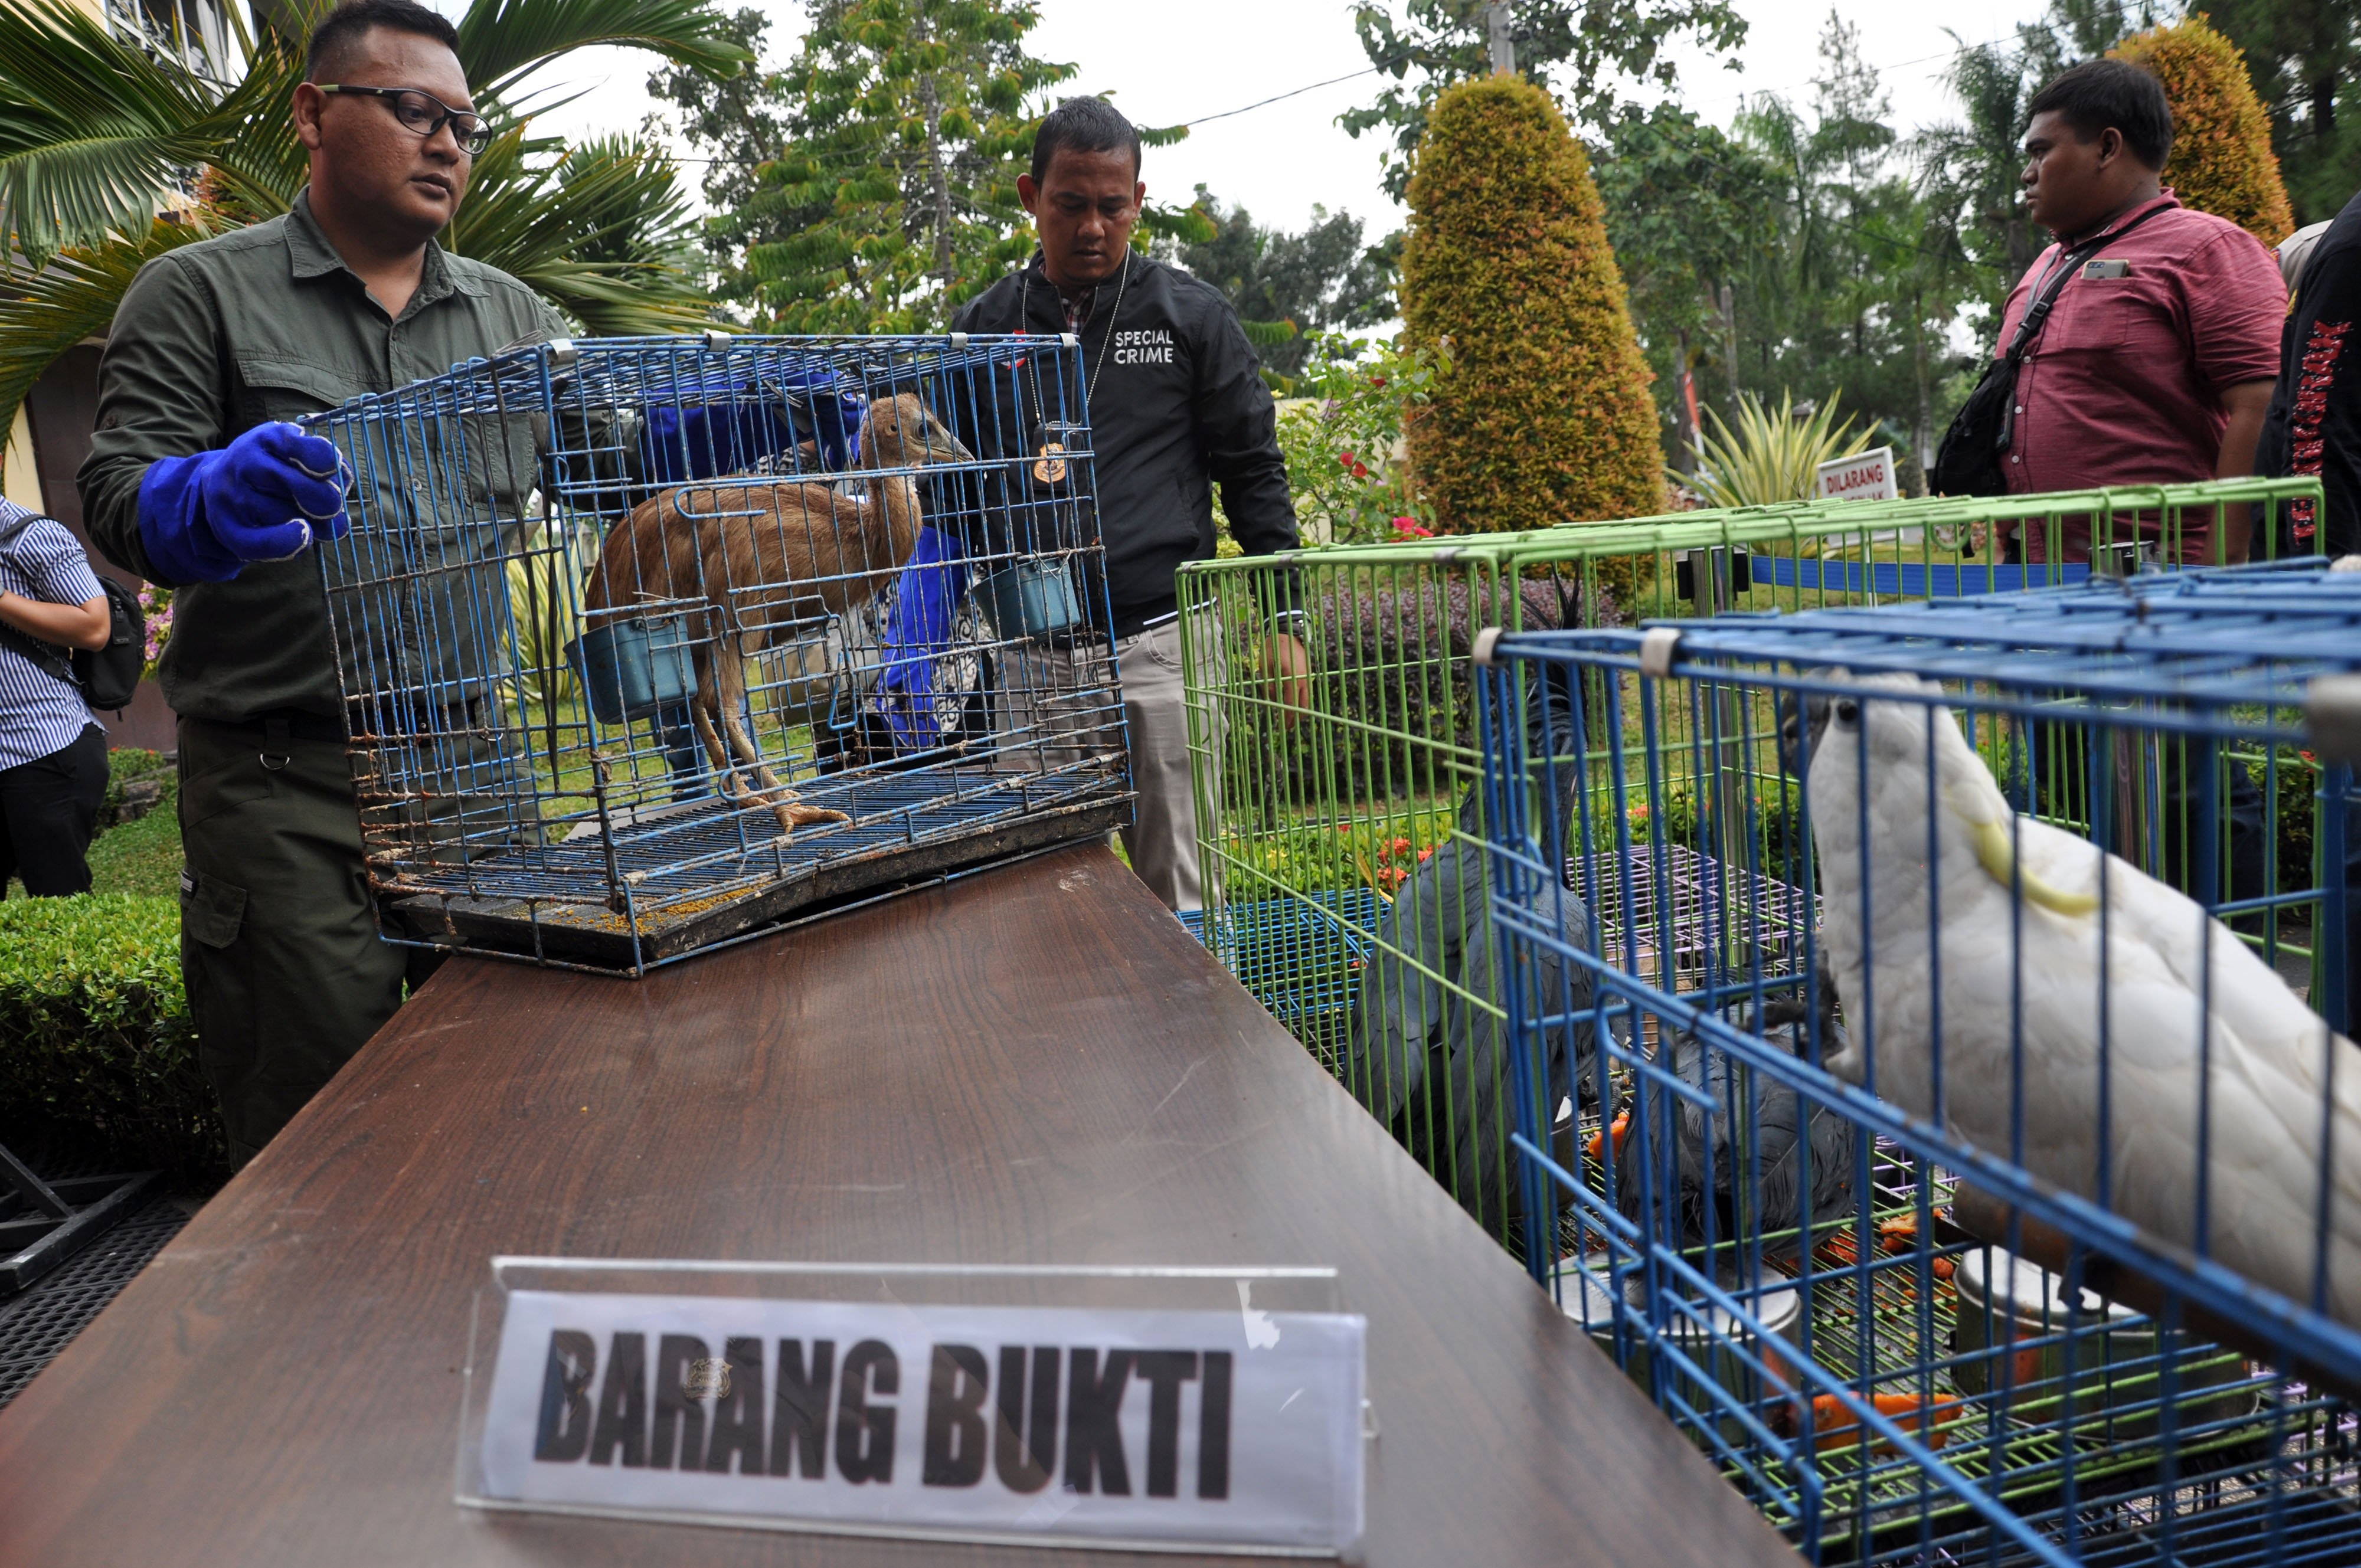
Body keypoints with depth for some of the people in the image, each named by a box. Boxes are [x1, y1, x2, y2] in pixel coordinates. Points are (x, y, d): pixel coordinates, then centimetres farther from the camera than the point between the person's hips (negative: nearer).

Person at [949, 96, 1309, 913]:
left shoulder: (1192, 316, 6)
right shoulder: (985, 327, 11)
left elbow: (1253, 472, 7)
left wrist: (1281, 619, 0)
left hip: (1158, 645, -2)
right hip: (1026, 661, 2)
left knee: (1175, 892, 1)